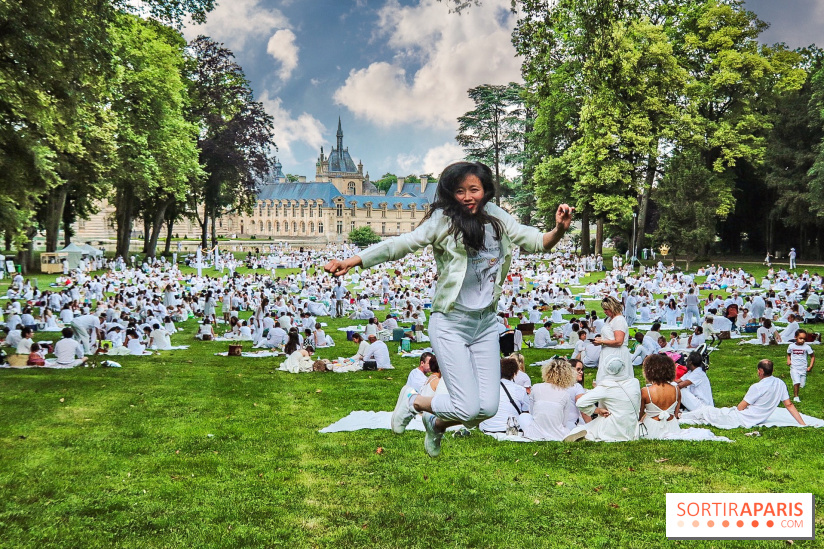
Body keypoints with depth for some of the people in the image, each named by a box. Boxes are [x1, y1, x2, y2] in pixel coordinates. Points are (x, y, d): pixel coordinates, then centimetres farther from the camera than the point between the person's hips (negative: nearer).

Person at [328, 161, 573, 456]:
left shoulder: (497, 218, 4)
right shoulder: (444, 221, -10)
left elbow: (536, 242, 6)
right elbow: (401, 244, -16)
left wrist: (559, 229, -16)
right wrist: (351, 262, -26)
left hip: (486, 322, 5)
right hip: (451, 323, -5)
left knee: (488, 408, 3)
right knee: (467, 408, -9)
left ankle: (436, 424, 36)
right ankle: (413, 401, 22)